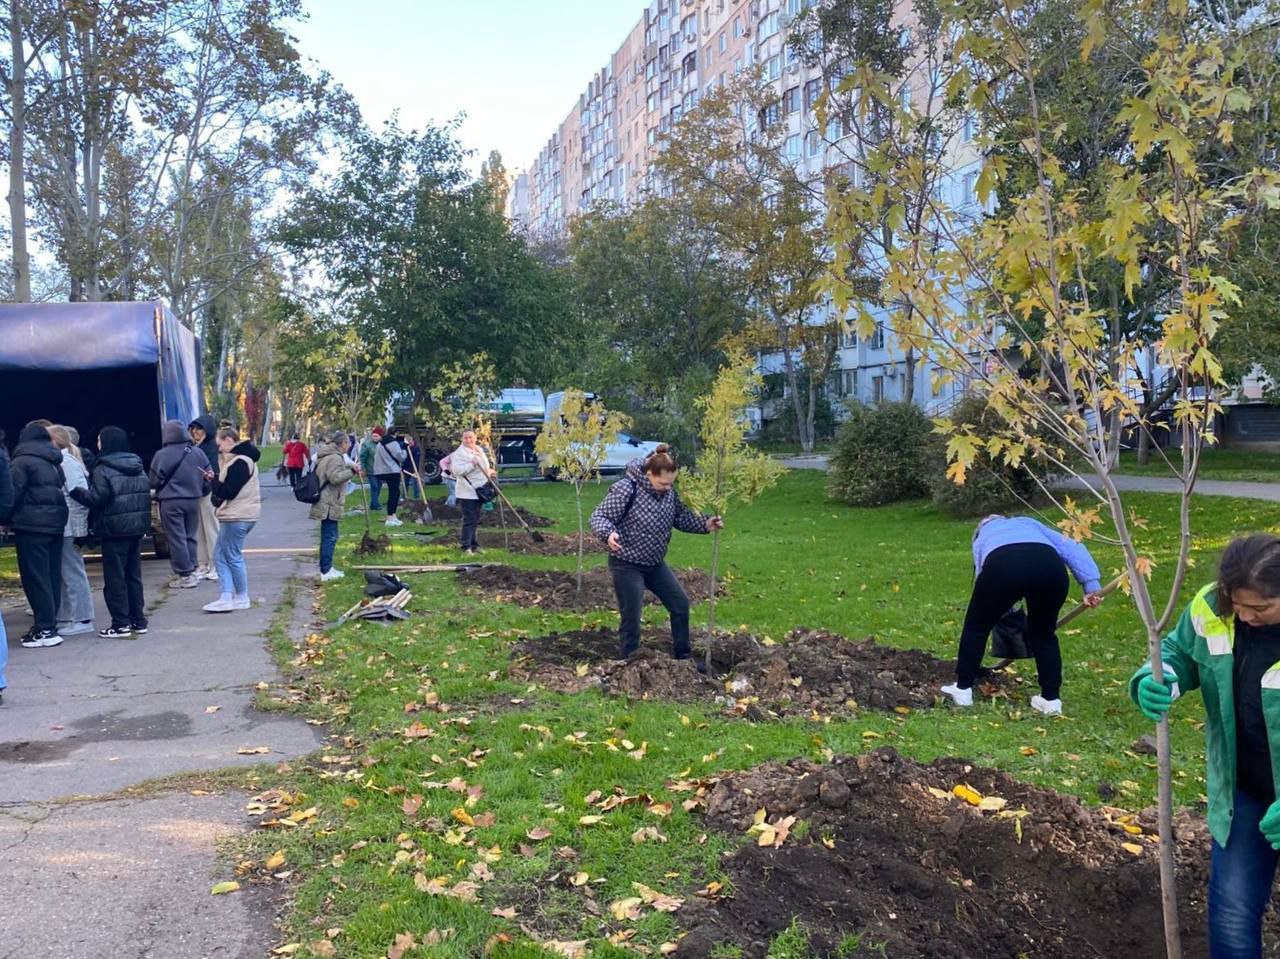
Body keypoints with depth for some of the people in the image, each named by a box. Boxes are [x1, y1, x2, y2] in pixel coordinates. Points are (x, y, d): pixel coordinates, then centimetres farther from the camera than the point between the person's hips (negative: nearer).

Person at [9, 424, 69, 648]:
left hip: (32, 526, -7)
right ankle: (49, 623, 16)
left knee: (35, 578, -4)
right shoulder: (55, 462, 16)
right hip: (56, 523, 7)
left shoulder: (22, 462, -6)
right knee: (52, 576, 11)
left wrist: (7, 518, 1)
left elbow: (13, 494, -10)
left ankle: (45, 629, -6)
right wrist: (56, 513, 17)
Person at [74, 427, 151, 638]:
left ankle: (121, 624, 1)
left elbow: (96, 498, -17)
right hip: (138, 527, 7)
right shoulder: (138, 467, 11)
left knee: (114, 577, 0)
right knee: (133, 574, 14)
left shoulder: (103, 469, -11)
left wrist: (74, 490, -7)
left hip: (115, 530, -7)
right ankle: (138, 621, 17)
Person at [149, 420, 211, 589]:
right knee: (190, 536, 15)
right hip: (193, 500, 5)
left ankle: (185, 575, 0)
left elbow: (154, 481, -7)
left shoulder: (162, 455, -12)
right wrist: (200, 492, 22)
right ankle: (191, 571, 17)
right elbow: (208, 477, 6)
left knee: (176, 539, 0)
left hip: (170, 502, -5)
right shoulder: (197, 453, 2)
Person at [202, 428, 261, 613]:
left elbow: (228, 492, -19)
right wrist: (215, 479, 0)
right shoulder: (238, 459, 16)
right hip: (233, 516, 10)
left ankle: (242, 598, 10)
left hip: (237, 517, -10)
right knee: (220, 556, 10)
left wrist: (213, 481, -3)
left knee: (233, 556, -1)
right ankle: (227, 597, 9)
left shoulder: (239, 462, -16)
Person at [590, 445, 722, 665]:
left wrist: (705, 524, -5)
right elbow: (599, 517, -21)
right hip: (627, 565, -7)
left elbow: (681, 517, 10)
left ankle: (683, 657, 31)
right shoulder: (626, 489, -24)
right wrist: (609, 533, -42)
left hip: (655, 563, 8)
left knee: (680, 604, 14)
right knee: (631, 618, -2)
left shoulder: (669, 491, -3)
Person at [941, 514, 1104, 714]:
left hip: (1002, 567, -1)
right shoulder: (1029, 523, 42)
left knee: (977, 625, 23)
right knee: (1043, 632, 25)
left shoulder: (981, 540, 41)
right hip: (1050, 567, 2)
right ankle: (1051, 698, 27)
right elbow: (1072, 548, 27)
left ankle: (962, 689, 31)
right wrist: (1091, 584, 18)